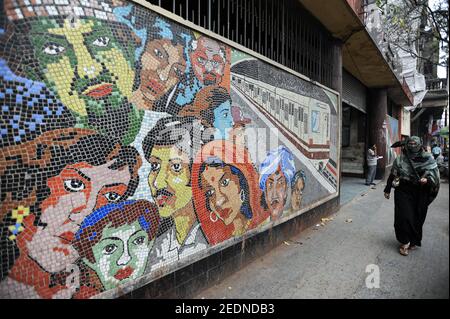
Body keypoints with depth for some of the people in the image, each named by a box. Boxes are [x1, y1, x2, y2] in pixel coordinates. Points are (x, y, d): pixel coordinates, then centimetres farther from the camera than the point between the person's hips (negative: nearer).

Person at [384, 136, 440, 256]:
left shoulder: (428, 158, 0)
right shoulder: (400, 159, 2)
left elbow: (434, 173, -1)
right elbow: (393, 174, 6)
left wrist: (427, 180, -23)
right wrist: (387, 190, 8)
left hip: (420, 193, 0)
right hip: (404, 191, 0)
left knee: (417, 218, 8)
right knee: (404, 216, -4)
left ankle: (414, 241, 26)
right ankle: (405, 242, 10)